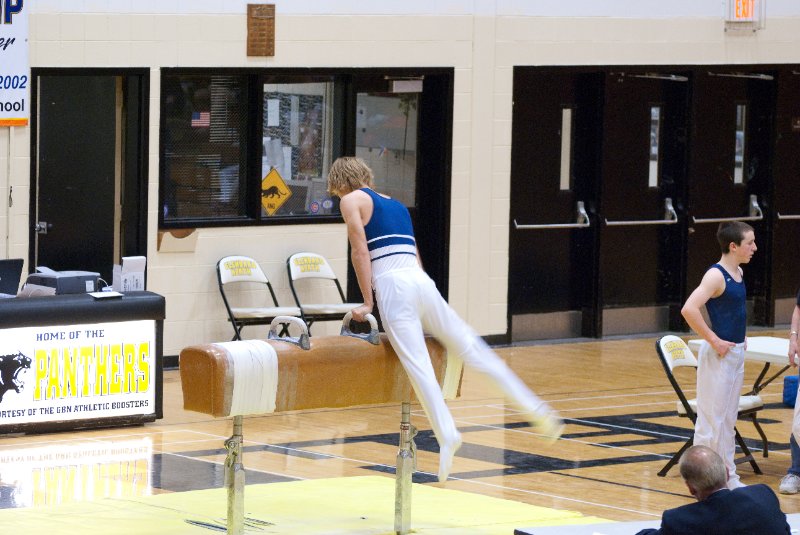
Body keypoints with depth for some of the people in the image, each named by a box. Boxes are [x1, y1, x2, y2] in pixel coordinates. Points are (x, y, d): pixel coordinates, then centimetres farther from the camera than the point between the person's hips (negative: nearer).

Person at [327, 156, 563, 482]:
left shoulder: (352, 200, 8)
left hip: (392, 284, -7)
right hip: (422, 281, 7)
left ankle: (446, 434, -33)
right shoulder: (395, 205, 28)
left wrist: (367, 302, -3)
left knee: (416, 364, -17)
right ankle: (537, 410, 2)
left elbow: (360, 251, -3)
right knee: (473, 350, 6)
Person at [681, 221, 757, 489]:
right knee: (712, 419, -2)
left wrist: (738, 344, 15)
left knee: (728, 419, 14)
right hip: (718, 356, -9)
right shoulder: (716, 276, -17)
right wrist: (714, 341, -23)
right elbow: (689, 309, -30)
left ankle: (728, 476, 22)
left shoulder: (738, 273, 9)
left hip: (736, 353, 9)